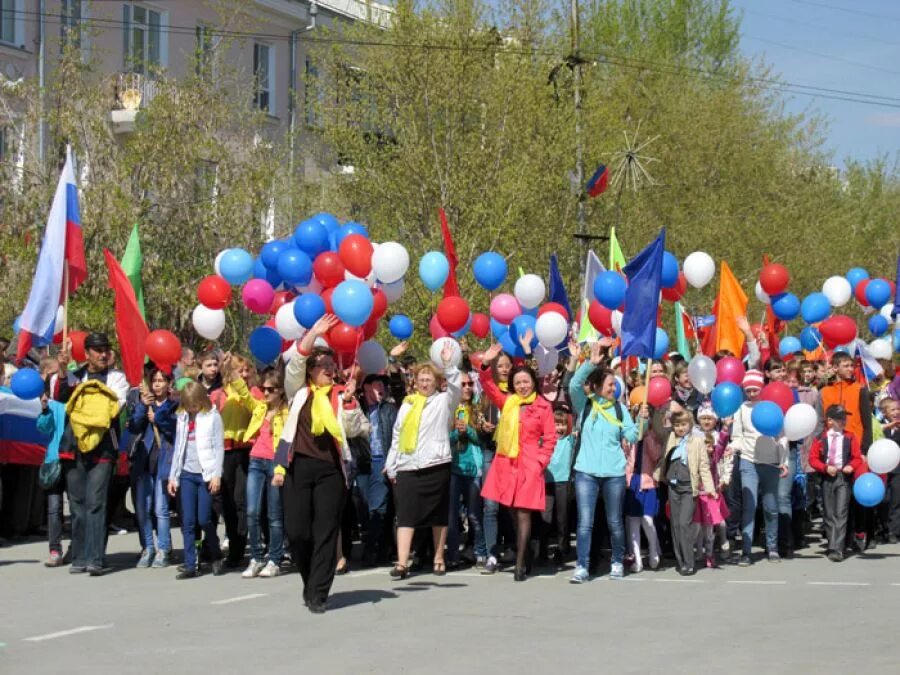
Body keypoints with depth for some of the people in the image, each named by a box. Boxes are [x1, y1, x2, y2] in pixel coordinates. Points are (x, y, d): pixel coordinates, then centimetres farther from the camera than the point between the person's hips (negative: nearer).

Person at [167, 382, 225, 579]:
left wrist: (216, 474, -11)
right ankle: (190, 565, 2)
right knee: (187, 522, 0)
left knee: (204, 520, -4)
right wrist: (173, 476, 12)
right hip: (187, 474, 4)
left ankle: (216, 558, 16)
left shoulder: (212, 417, -1)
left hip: (206, 474, -4)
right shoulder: (182, 418, 13)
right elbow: (178, 448, 16)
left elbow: (219, 447, -4)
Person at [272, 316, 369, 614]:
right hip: (298, 467, 0)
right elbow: (295, 363, -4)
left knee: (326, 532, -4)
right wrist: (313, 335, -11)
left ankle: (318, 594, -1)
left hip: (331, 469, 0)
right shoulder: (299, 391, 10)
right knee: (296, 531, -1)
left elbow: (355, 429, 2)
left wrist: (349, 402, -10)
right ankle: (311, 581, 22)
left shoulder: (339, 395, 10)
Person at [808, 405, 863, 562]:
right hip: (826, 478, 2)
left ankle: (837, 549, -17)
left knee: (841, 514, -12)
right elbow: (813, 458, 2)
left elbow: (857, 458, 6)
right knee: (829, 515, 9)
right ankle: (832, 544, 22)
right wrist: (825, 467, -12)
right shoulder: (821, 439, 3)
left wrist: (851, 466, -14)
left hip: (844, 477, -2)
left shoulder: (850, 437, 3)